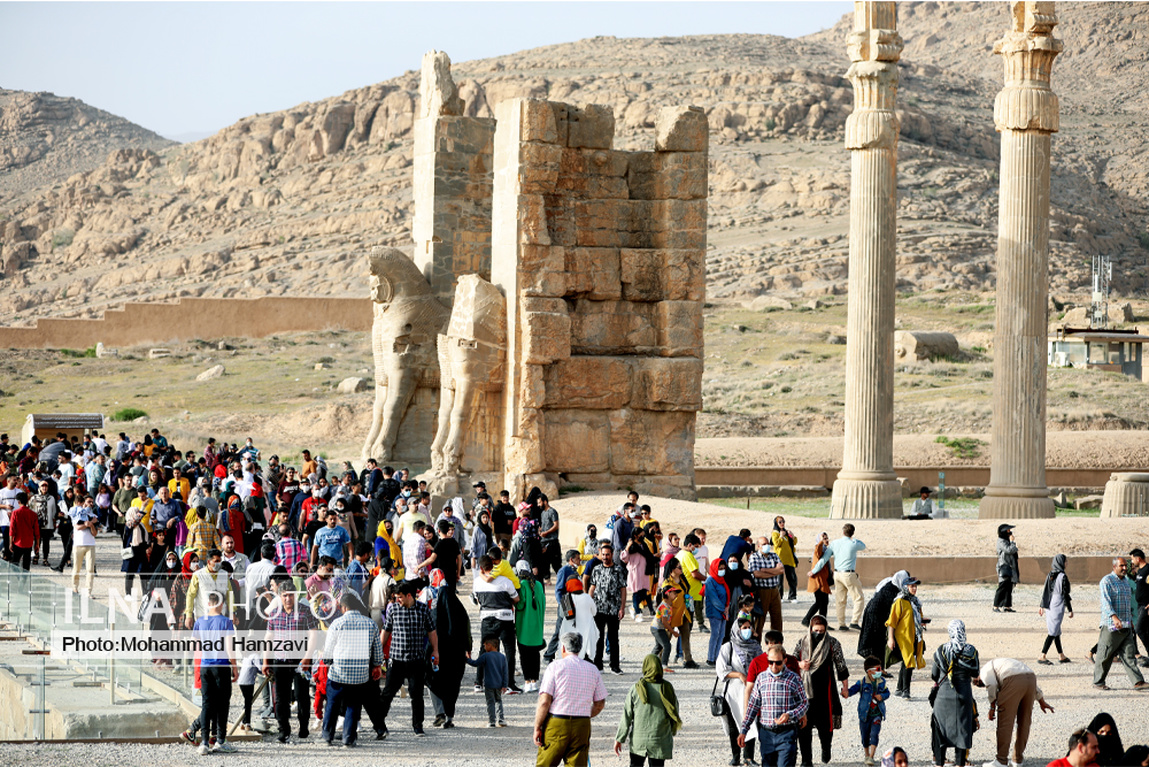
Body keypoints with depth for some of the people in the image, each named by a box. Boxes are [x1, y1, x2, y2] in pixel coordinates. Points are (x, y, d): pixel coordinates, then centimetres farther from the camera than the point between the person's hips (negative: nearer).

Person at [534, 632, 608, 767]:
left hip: (556, 724, -3)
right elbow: (600, 704, 13)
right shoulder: (593, 670, 8)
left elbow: (544, 701, -10)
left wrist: (537, 727, -5)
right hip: (582, 726, 3)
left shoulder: (555, 667, -4)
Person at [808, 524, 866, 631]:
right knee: (859, 598, 4)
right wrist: (853, 539, 26)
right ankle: (855, 621, -5)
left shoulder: (834, 543, 2)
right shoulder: (853, 544, -9)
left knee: (840, 600, 11)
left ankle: (841, 624, 13)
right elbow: (863, 546, 15)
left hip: (837, 574, 5)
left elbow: (824, 559, 3)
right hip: (848, 574, -5)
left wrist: (813, 571, 11)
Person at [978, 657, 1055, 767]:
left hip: (1013, 681, -7)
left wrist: (992, 707, 4)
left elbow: (991, 685, -1)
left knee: (1005, 722, -1)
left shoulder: (985, 669, 20)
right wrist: (1042, 702, 40)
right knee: (1024, 722, 17)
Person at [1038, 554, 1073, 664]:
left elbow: (1044, 592, 12)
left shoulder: (1049, 576, 7)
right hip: (1058, 606, -8)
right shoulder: (1063, 576, -14)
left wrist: (1042, 606, 20)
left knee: (1057, 631, 17)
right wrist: (1070, 609, -7)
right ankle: (1042, 657, -10)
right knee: (1053, 632, -6)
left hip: (1049, 607, 8)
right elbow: (1065, 594, -13)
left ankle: (1061, 656, 26)